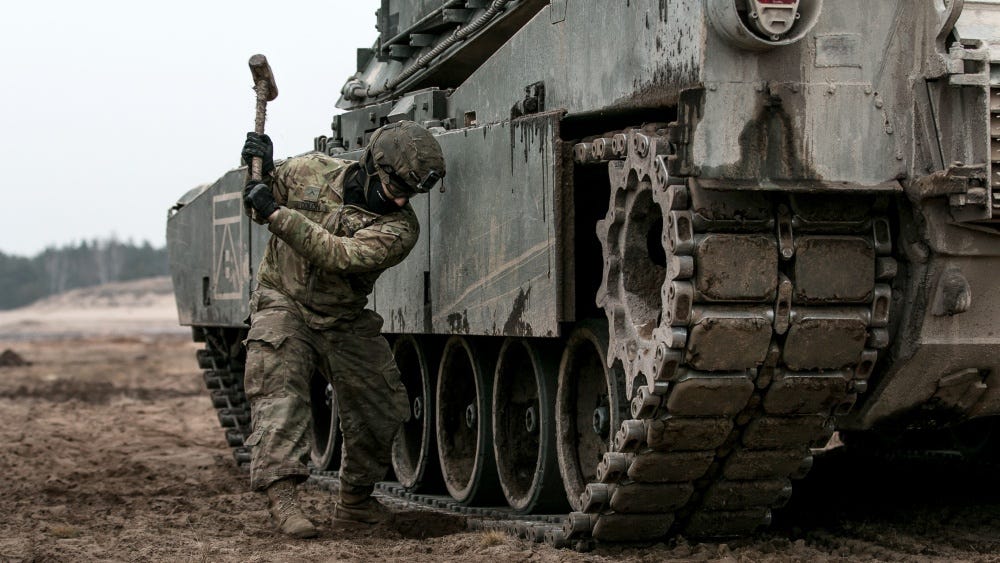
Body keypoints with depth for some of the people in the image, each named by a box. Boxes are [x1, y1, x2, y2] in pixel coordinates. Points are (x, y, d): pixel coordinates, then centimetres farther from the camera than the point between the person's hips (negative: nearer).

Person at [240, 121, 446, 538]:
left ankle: (355, 500, 23)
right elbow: (259, 208, 9)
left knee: (383, 408, 4)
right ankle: (280, 492, -33)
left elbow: (339, 256, -31)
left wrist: (277, 214, -33)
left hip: (345, 323, 2)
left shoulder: (400, 227, -15)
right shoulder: (314, 170, -9)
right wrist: (263, 172, -14)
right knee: (279, 390, -22)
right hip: (282, 304, -2)